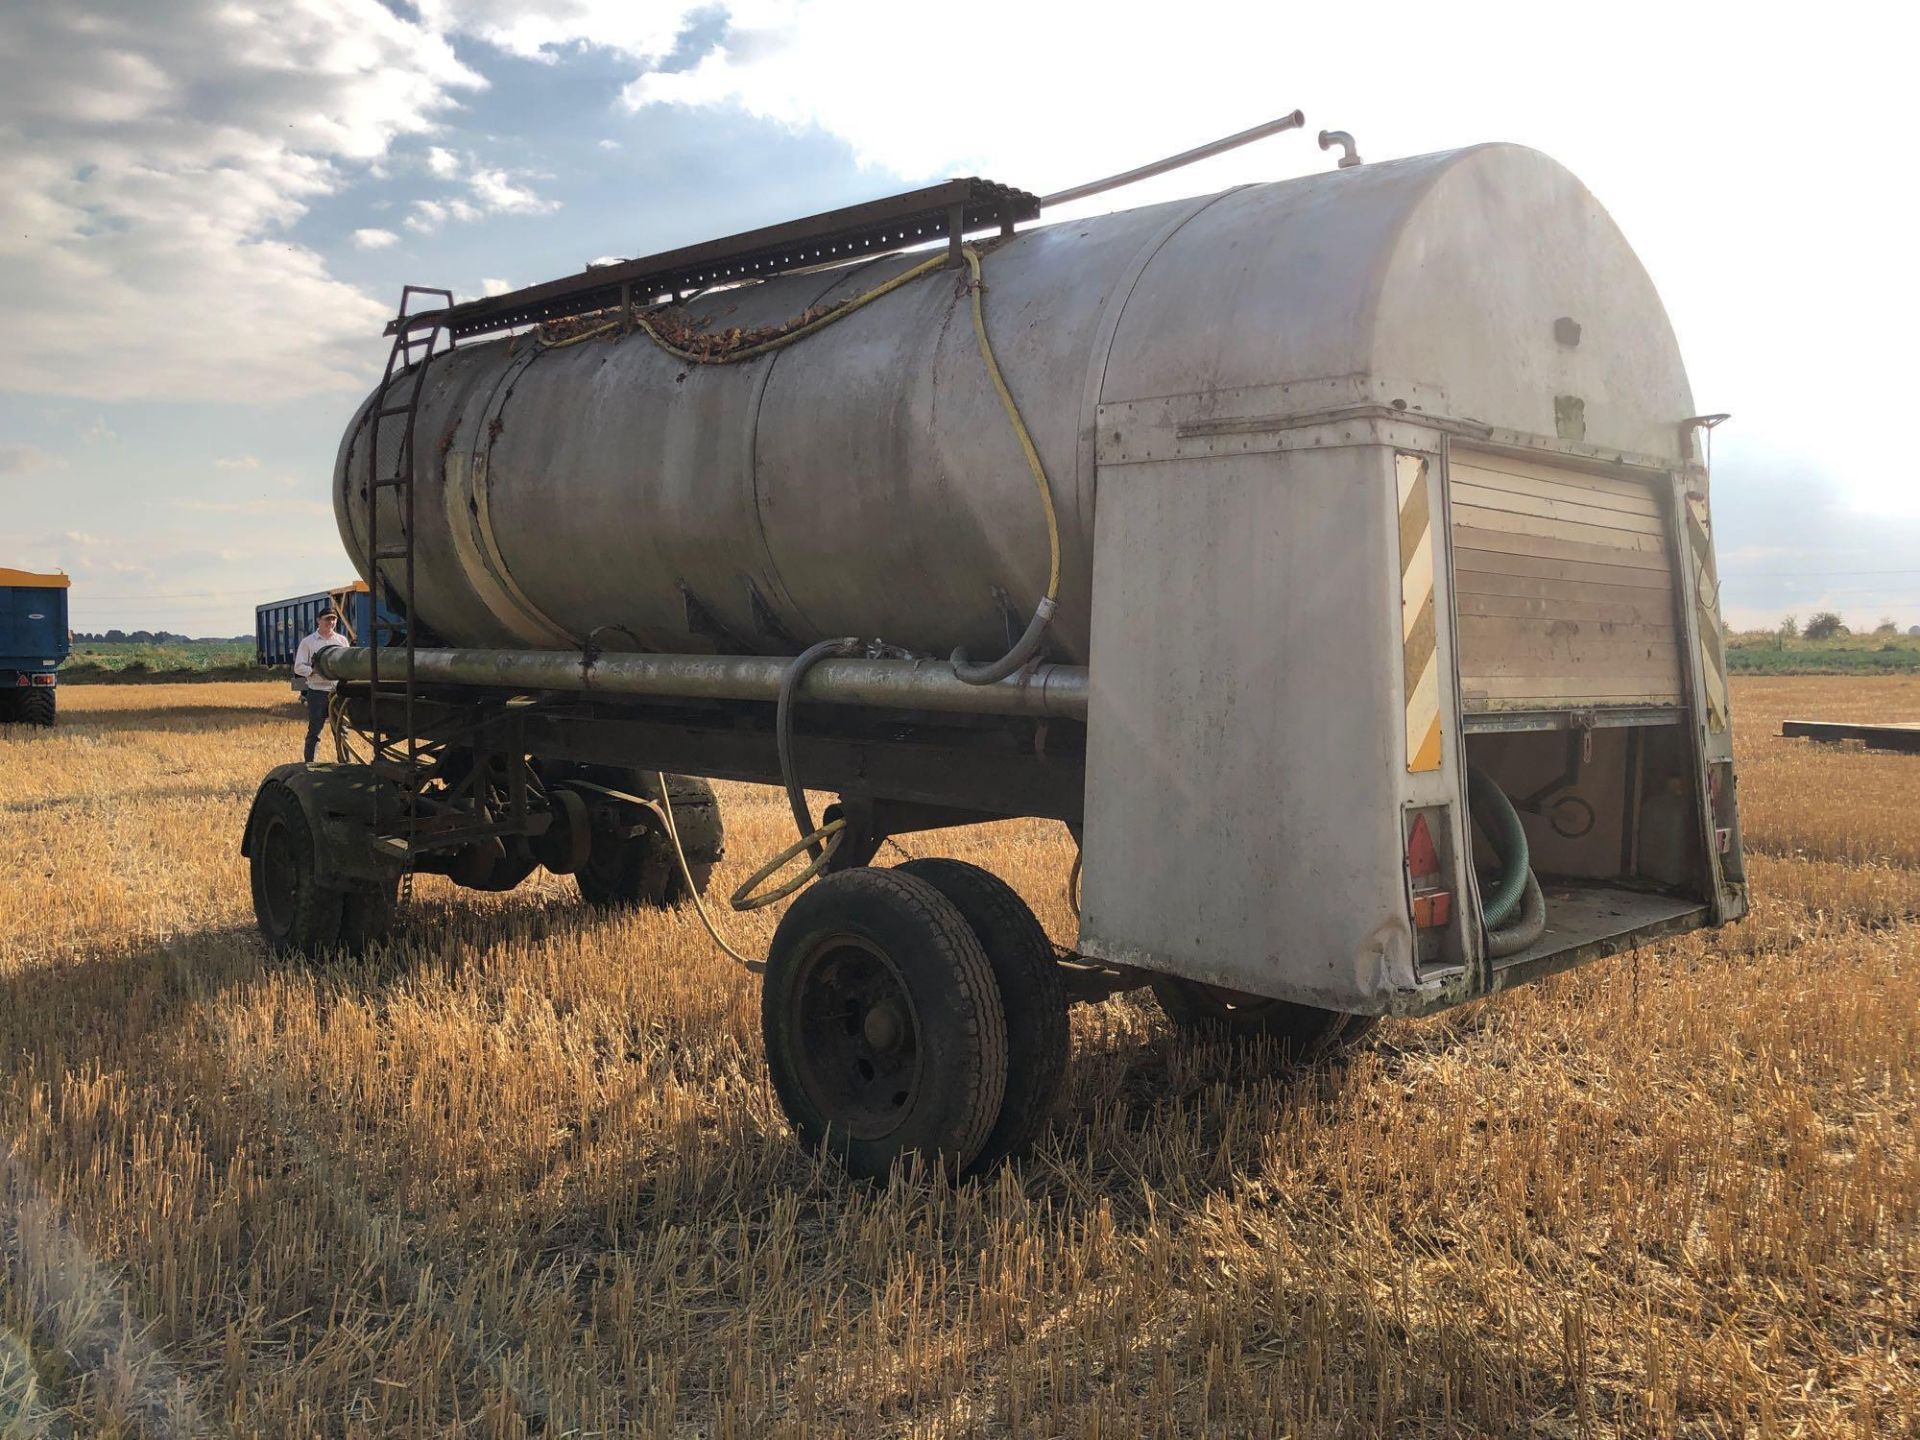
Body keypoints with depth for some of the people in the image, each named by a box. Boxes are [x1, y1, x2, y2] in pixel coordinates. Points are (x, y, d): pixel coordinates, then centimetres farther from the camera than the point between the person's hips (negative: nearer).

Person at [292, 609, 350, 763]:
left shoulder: (342, 640, 12)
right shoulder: (308, 642, 3)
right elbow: (298, 667, -1)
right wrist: (316, 671, -17)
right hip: (317, 691, -3)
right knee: (315, 730, 1)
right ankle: (309, 762, 8)